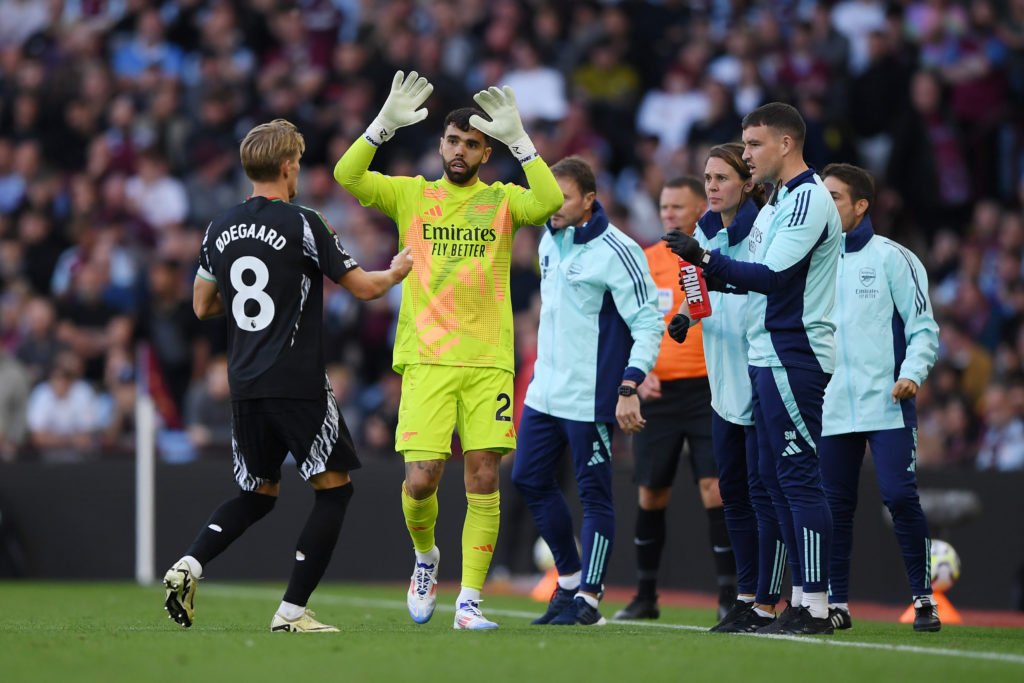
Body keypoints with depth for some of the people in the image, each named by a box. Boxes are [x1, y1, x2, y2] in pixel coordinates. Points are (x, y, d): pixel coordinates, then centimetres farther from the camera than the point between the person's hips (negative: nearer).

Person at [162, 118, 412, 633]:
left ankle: (188, 566, -3)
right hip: (297, 383, -7)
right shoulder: (301, 224, -9)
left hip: (244, 384, 7)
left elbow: (202, 305, 17)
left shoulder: (221, 228, 9)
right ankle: (291, 612, -3)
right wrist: (396, 271, 16)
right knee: (334, 488, 4)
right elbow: (362, 287, -5)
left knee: (258, 494, 20)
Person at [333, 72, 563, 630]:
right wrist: (385, 123, -16)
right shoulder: (410, 194, 9)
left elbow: (550, 201, -12)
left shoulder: (501, 199, 8)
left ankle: (469, 600, 3)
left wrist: (517, 140, -18)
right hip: (426, 358, -1)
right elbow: (346, 175, -5)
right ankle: (425, 558, 22)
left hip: (489, 360, 1)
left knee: (483, 481, -4)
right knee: (421, 479, -9)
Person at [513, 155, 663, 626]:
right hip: (544, 391, 9)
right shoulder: (549, 241, 10)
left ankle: (588, 597, 3)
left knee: (594, 494, -3)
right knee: (529, 479, 10)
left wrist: (629, 388, -22)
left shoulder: (616, 252, -15)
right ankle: (569, 579, 23)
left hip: (590, 397, -9)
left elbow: (649, 323, -15)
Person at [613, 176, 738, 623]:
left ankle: (729, 597, -9)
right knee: (650, 494, 6)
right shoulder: (643, 262, 8)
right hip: (657, 393, 3)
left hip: (708, 389, -3)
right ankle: (645, 596, 20)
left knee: (715, 489, -12)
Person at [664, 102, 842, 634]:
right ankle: (800, 599, 14)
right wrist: (713, 275, 9)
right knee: (774, 476, 10)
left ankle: (815, 607, -11)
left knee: (797, 475, -11)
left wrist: (706, 259, -20)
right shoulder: (776, 201, 19)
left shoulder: (809, 198, -13)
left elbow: (774, 276, -21)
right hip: (767, 356, 10)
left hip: (794, 357, -10)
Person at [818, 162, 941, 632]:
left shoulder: (891, 258, 0)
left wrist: (912, 373, -17)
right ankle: (836, 603, 12)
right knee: (834, 505, 5)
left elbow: (923, 326, -2)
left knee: (901, 498, -10)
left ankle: (924, 598, 0)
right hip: (831, 409, 4)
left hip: (887, 405, -4)